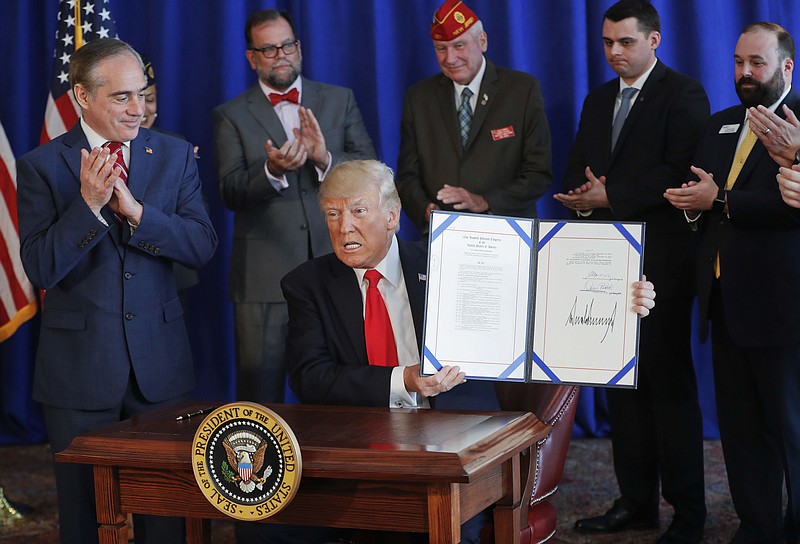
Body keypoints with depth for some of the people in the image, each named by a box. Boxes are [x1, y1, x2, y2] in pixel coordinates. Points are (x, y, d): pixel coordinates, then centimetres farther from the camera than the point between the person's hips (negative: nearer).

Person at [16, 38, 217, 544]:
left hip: (159, 359, 2)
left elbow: (202, 245, -5)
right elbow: (42, 268, -11)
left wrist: (135, 210, -19)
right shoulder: (42, 165, -4)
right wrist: (87, 204, -23)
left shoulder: (175, 156, 4)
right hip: (80, 364, -2)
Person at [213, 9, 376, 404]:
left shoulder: (340, 101, 11)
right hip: (264, 278, -1)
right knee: (260, 391, 2)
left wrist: (325, 157, -15)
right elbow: (230, 191, -5)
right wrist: (272, 171, -25)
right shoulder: (231, 116, 6)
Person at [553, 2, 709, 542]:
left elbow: (680, 170, -15)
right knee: (623, 382, 9)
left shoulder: (683, 94, -4)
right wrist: (585, 195, -5)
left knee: (670, 382, -5)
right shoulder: (598, 100, 19)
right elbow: (576, 170, 18)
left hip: (663, 261, -7)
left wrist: (610, 195, -16)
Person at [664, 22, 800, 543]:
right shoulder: (719, 125, 18)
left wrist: (721, 200, -16)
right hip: (725, 300, 7)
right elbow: (699, 192, 20)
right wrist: (694, 204, -3)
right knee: (740, 427, 10)